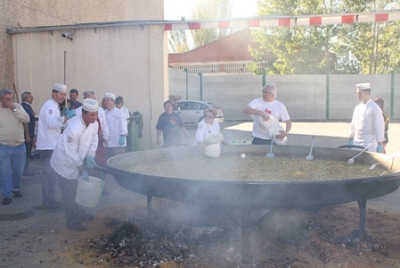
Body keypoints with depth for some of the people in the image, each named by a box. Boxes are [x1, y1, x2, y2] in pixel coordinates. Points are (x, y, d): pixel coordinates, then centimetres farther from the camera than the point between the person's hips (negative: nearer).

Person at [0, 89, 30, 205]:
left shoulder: (17, 106, 1)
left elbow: (26, 119, -9)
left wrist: (14, 109, -18)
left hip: (19, 146, 2)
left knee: (18, 171, 14)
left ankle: (16, 188, 36)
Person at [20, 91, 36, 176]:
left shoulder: (28, 106, 12)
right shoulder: (24, 106, -18)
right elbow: (25, 122, -21)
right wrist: (27, 135, -22)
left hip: (30, 132, 9)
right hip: (27, 133, -9)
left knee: (28, 151, 15)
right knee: (27, 152, -1)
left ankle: (26, 168, 24)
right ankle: (25, 169, 8)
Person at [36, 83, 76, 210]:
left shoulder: (54, 106, 20)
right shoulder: (50, 106, -13)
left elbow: (59, 125, 21)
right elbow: (51, 123, -29)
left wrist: (65, 117, 6)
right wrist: (66, 116, -33)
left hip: (51, 145, 11)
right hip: (48, 146, -11)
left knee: (49, 174, 16)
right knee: (50, 174, -8)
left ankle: (48, 201, 25)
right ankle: (49, 203, -3)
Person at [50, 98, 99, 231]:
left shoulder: (94, 124, -12)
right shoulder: (74, 129, -34)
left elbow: (93, 139, 3)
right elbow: (71, 153, -28)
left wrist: (90, 155, -13)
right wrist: (82, 169, -21)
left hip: (76, 162, 8)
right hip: (65, 164, -7)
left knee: (75, 190, 22)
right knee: (69, 194, 2)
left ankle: (78, 213, 39)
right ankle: (73, 222, 15)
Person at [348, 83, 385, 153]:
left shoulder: (375, 108, -9)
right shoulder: (357, 108, 11)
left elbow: (380, 127, -11)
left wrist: (380, 145, -14)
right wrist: (350, 141, 16)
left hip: (369, 143, -6)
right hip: (356, 142, 6)